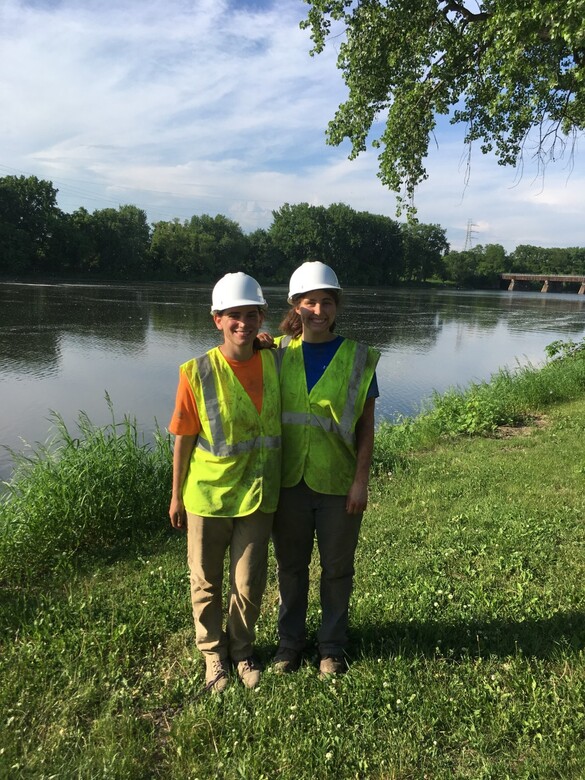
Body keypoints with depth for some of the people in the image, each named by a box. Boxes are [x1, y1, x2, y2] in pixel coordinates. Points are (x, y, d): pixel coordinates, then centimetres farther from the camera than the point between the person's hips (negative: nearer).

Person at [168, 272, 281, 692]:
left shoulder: (274, 363, -6)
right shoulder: (197, 373, -13)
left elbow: (284, 421, 7)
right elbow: (184, 439, -6)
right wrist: (176, 496, 0)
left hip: (257, 495, 2)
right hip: (207, 495, -2)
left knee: (249, 584, 13)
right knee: (207, 582, 16)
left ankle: (242, 650, 39)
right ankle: (213, 653, 40)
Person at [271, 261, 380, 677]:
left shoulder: (357, 357, -4)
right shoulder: (279, 352, 0)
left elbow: (366, 425, -4)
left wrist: (361, 481, -7)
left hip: (338, 483, -1)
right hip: (289, 481, 2)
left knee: (337, 568, 14)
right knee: (291, 566, 16)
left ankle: (333, 646, 34)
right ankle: (290, 641, 36)